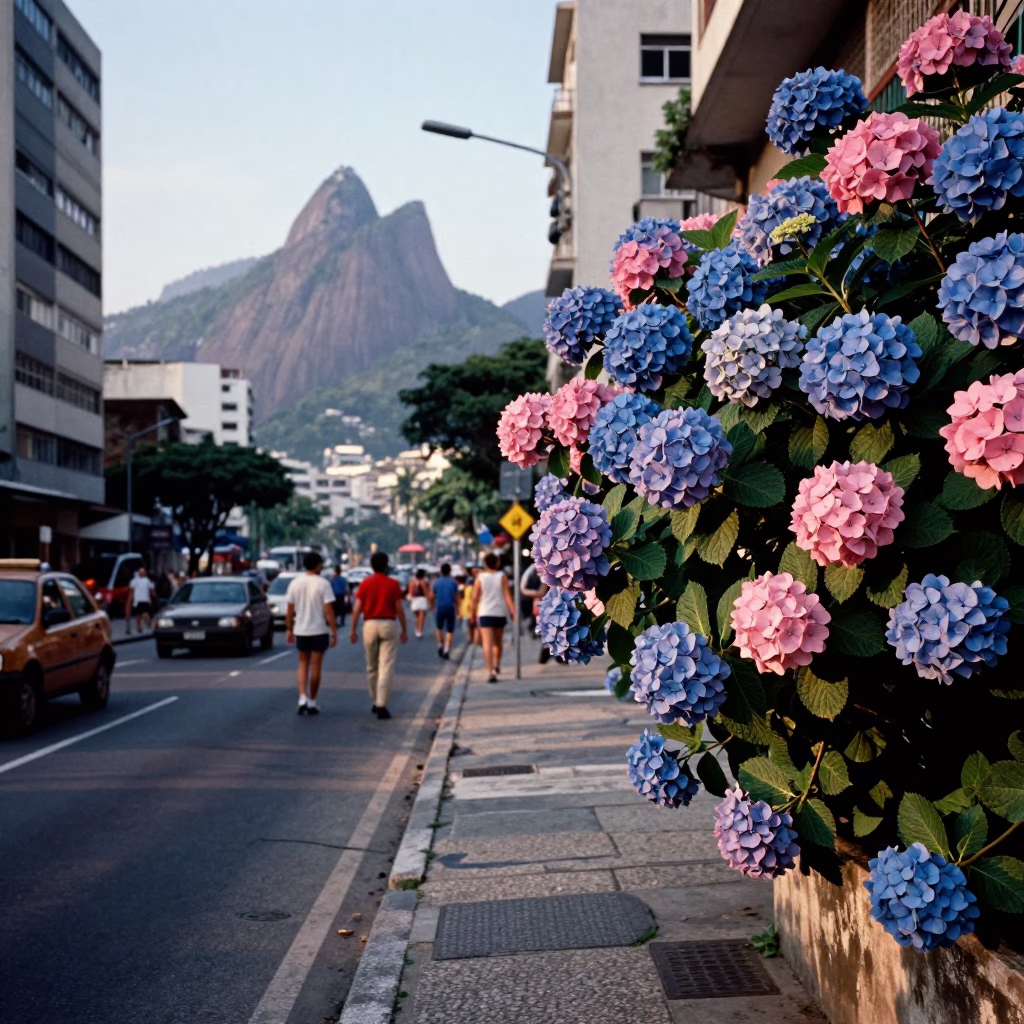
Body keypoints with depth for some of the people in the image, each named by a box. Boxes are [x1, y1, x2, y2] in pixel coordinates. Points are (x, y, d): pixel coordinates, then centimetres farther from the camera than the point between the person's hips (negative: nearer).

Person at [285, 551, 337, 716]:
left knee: (303, 665, 14)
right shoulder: (323, 584, -11)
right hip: (319, 631, -3)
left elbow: (290, 610, 3)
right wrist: (334, 632, -9)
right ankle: (312, 702, 14)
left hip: (300, 631, 3)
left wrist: (289, 629, 14)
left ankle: (302, 698, -3)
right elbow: (328, 611, -14)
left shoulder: (295, 583, 0)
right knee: (315, 666, 7)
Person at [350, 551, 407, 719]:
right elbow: (399, 609, -1)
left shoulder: (365, 584, 2)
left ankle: (375, 703, 26)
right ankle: (381, 705, -14)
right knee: (386, 667, -5)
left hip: (370, 625, 2)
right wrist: (404, 630, 8)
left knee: (371, 667, 16)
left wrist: (353, 630, 3)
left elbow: (357, 608, -2)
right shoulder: (393, 584, -1)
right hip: (388, 624, -2)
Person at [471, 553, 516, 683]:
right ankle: (497, 663, 25)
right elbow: (507, 595, -6)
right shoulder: (502, 577, 0)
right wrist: (513, 611, -5)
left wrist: (474, 613, 12)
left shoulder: (480, 578, 0)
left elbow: (475, 598, 0)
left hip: (485, 613, -1)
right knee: (498, 642, 24)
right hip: (500, 613, 1)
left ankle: (490, 671, -20)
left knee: (487, 643, -9)